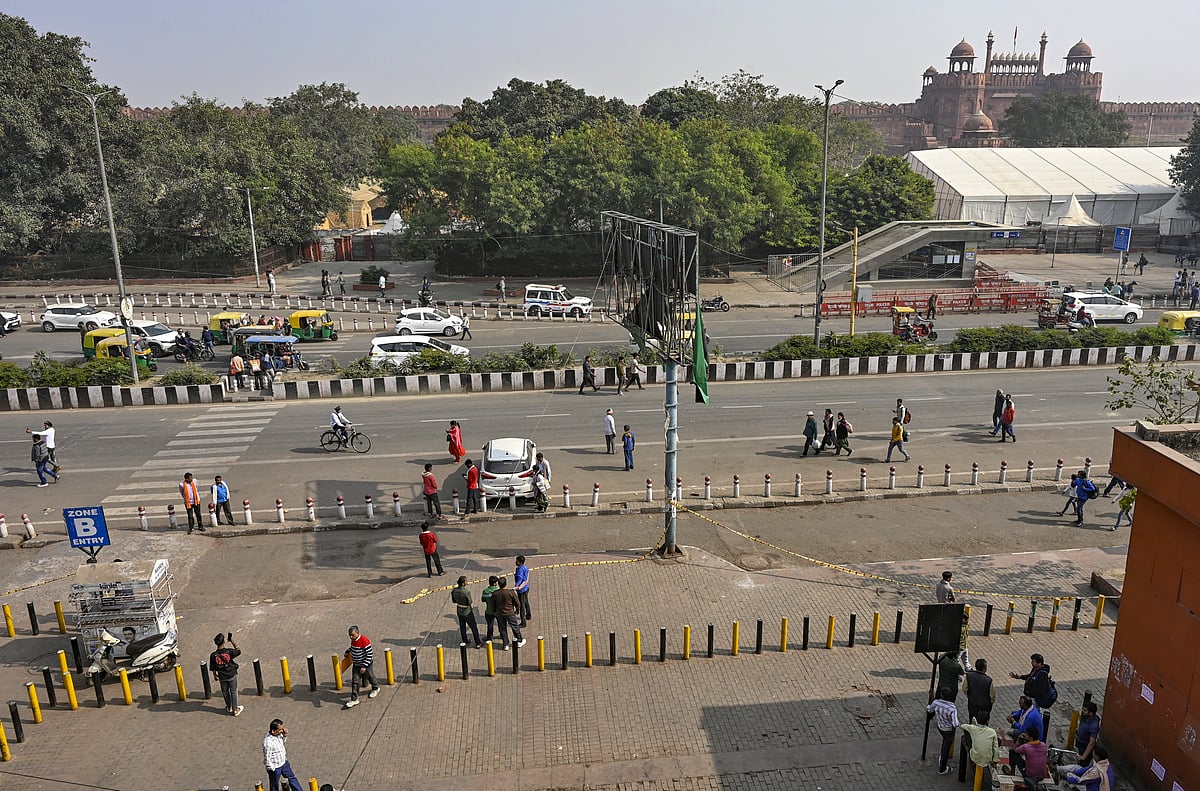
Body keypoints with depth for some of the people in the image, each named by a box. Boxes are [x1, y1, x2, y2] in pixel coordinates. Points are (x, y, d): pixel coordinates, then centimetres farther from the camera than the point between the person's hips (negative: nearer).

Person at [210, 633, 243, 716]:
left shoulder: (213, 655, -21)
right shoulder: (229, 651, -25)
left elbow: (213, 668, -9)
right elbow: (239, 651, -4)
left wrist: (215, 676, 11)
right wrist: (232, 641, -6)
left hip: (222, 677, 1)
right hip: (232, 675, -1)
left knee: (225, 692, 24)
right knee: (233, 691, 17)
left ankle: (229, 707, 43)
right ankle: (235, 710, 27)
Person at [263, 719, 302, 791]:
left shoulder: (279, 734, -12)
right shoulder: (268, 743, -35)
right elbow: (267, 759, -25)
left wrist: (285, 736, -10)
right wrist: (273, 770, -16)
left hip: (284, 763, 8)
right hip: (275, 767, -8)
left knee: (292, 778, 23)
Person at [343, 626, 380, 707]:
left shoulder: (364, 640, -29)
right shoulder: (353, 639, -6)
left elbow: (370, 654, -25)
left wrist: (364, 666, -26)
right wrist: (348, 652, 1)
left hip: (366, 664, -6)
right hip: (356, 664, 6)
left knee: (369, 676, 16)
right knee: (355, 681, 3)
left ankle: (375, 688, 44)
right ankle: (354, 699, 8)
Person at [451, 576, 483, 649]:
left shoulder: (454, 590, -11)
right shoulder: (466, 592, -30)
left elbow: (453, 601, 3)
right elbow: (470, 603, -22)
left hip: (459, 611, 6)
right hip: (467, 612, -5)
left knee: (462, 627, 22)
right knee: (474, 627, 11)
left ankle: (465, 641, 38)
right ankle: (478, 643, 19)